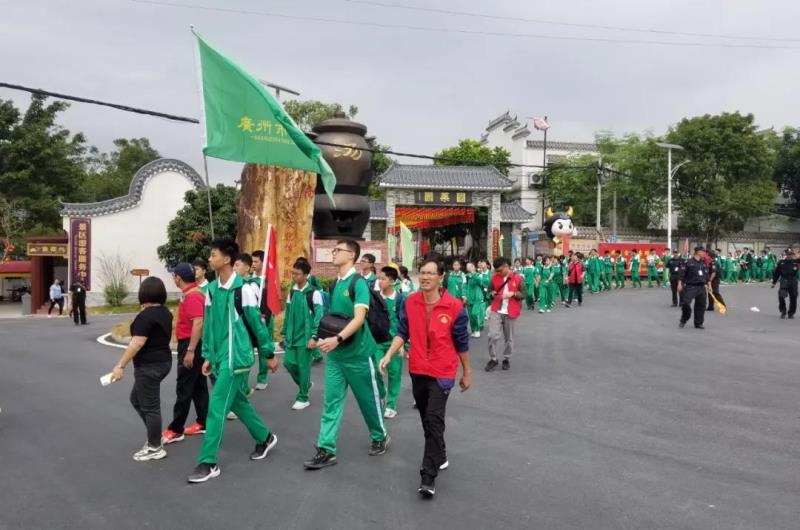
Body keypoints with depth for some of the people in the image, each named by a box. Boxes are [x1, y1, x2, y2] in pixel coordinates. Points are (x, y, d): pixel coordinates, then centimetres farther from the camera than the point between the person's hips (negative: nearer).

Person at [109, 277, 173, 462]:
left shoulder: (145, 315, -18)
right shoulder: (165, 313, 8)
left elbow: (137, 343, -23)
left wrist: (120, 365, -19)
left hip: (149, 366, -9)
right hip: (163, 361, 10)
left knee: (149, 406, 1)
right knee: (136, 399, 22)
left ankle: (155, 448, 11)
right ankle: (155, 436, 26)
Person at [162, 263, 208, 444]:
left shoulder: (191, 296, -19)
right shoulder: (195, 293, 13)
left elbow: (198, 324, -28)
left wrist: (190, 350, -29)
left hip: (190, 345, -10)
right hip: (194, 344, 10)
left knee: (184, 388, -4)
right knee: (198, 385, 13)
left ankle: (175, 430, 2)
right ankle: (203, 423, 19)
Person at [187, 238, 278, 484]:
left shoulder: (243, 289, -14)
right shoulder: (211, 289, 6)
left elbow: (257, 323, -8)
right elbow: (208, 325, 13)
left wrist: (269, 354, -2)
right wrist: (207, 356, 13)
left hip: (236, 357, -7)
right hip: (220, 357, 7)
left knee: (217, 406, -8)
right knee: (238, 402, 17)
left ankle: (208, 462, 1)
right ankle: (265, 438, 36)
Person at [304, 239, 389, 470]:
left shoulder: (359, 282, -14)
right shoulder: (335, 283, 8)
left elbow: (359, 318, -25)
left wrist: (337, 339, -36)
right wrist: (326, 338, 6)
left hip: (357, 353, -6)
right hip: (335, 354, 7)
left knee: (368, 398, 9)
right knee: (331, 401, 4)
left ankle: (380, 437, 30)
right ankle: (326, 450, 9)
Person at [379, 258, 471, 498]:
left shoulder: (454, 307, -14)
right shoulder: (410, 302, -4)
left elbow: (461, 342, -5)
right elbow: (402, 333, -1)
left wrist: (467, 373, 4)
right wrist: (389, 354, -18)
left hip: (442, 373, -4)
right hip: (417, 371, 5)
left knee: (434, 421, -11)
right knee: (427, 420, 19)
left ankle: (428, 477, -5)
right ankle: (439, 455, 43)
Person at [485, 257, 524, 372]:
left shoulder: (518, 278, -6)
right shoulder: (495, 277, 3)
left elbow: (523, 294, -1)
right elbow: (489, 289, 16)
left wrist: (513, 294, -18)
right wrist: (492, 293, -6)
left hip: (510, 312, -2)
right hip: (496, 311, 2)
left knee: (509, 337, 11)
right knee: (493, 335, -7)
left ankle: (507, 359, 26)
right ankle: (493, 359, 7)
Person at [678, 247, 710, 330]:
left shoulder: (704, 263, 12)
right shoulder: (689, 262, -6)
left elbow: (706, 275, 20)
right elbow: (682, 273, -8)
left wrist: (707, 284, 17)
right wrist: (680, 284, -12)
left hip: (701, 287, 5)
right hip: (690, 286, -5)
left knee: (701, 305, 5)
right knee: (685, 303, -11)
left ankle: (698, 323, 17)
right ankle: (683, 320, 12)